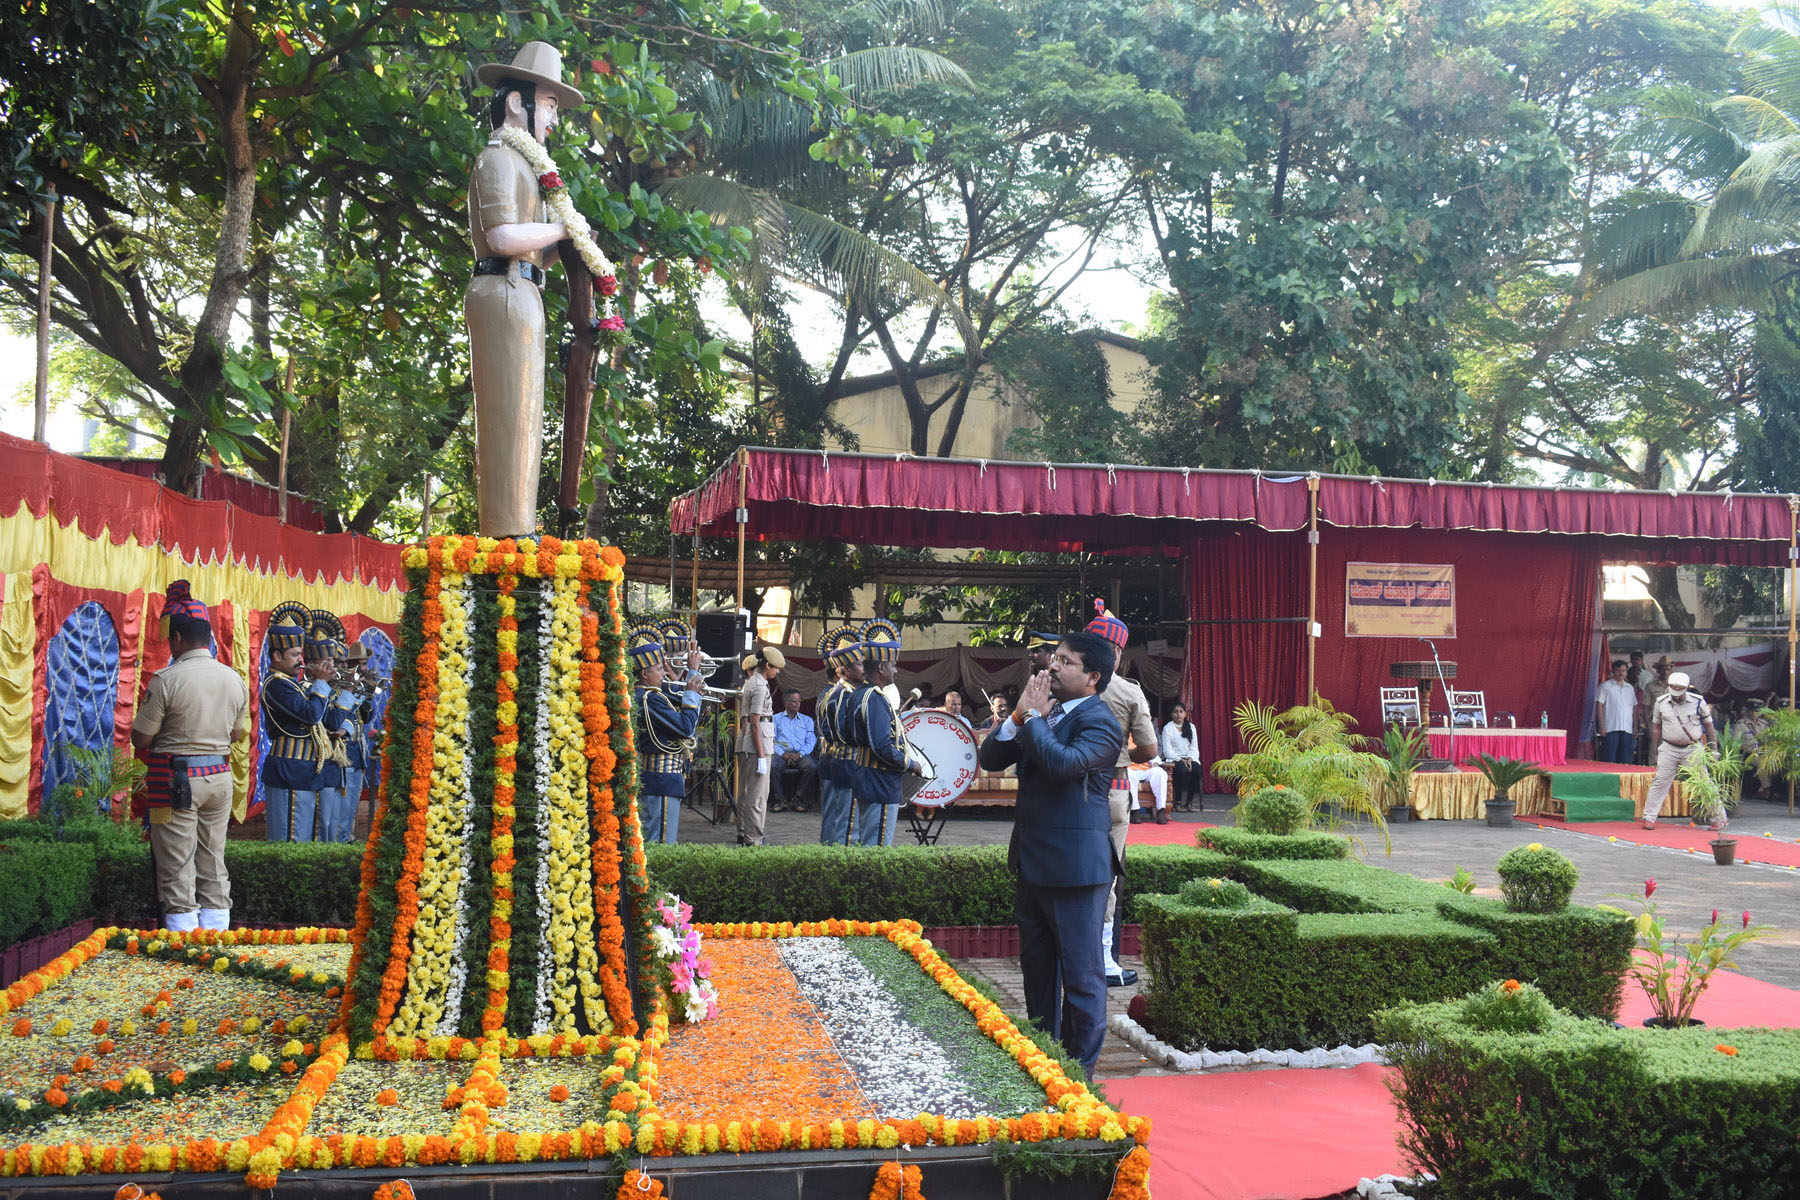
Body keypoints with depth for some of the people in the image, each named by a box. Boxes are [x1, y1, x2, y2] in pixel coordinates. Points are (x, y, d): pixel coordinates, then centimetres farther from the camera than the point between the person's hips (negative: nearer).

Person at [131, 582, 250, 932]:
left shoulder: (167, 679, -14)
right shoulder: (234, 679, 4)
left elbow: (140, 739, -10)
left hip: (176, 779, -5)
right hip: (220, 777, 5)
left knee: (176, 869, 1)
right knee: (213, 863, 13)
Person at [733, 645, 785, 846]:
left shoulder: (750, 682, 16)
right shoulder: (760, 686, -14)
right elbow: (755, 723, -18)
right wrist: (761, 756, -19)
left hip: (745, 745, 10)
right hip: (756, 744, -10)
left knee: (746, 791, 16)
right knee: (758, 794, -7)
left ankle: (743, 835, 24)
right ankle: (752, 840, -6)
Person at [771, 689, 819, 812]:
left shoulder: (807, 720, 22)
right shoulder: (776, 719, 17)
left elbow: (811, 741, 10)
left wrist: (800, 754, -10)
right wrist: (783, 754, -13)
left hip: (801, 754, 1)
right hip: (782, 753, -1)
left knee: (812, 766, -32)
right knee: (773, 765, -35)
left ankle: (797, 799, -19)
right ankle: (780, 800, -21)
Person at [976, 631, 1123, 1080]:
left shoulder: (1099, 722, -12)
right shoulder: (1045, 714, 12)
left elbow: (1064, 762, -31)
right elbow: (989, 759, 7)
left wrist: (1033, 717, -19)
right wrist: (1018, 715, -7)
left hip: (1076, 866, -9)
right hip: (1032, 862, 9)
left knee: (1081, 974, 1)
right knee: (1037, 967, 20)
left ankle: (1081, 1067, 11)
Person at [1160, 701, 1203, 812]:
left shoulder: (1191, 727, 14)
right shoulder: (1167, 728, 2)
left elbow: (1194, 747, 8)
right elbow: (1167, 750, -5)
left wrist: (1190, 759, -11)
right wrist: (1180, 760, -18)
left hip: (1189, 758, 3)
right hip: (1173, 760, -3)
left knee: (1196, 770, -29)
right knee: (1182, 770, -35)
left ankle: (1189, 801, -18)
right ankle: (1178, 802, -25)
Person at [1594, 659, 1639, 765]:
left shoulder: (1630, 688, 17)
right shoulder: (1606, 686, 0)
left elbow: (1634, 708, 20)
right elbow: (1599, 706, -5)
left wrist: (1635, 726, 14)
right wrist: (1601, 726, -12)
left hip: (1627, 729, 5)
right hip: (1610, 728, -5)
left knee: (1625, 761, 5)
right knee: (1609, 760, -6)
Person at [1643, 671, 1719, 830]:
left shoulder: (1698, 702, -3)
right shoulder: (1661, 703, 1)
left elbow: (1709, 726, 4)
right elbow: (1656, 727, 10)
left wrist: (1714, 749, 2)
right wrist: (1655, 751, 10)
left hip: (1692, 748, -1)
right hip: (1669, 748, 1)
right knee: (1660, 782, -3)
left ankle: (1719, 818, 10)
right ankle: (1649, 818, 2)